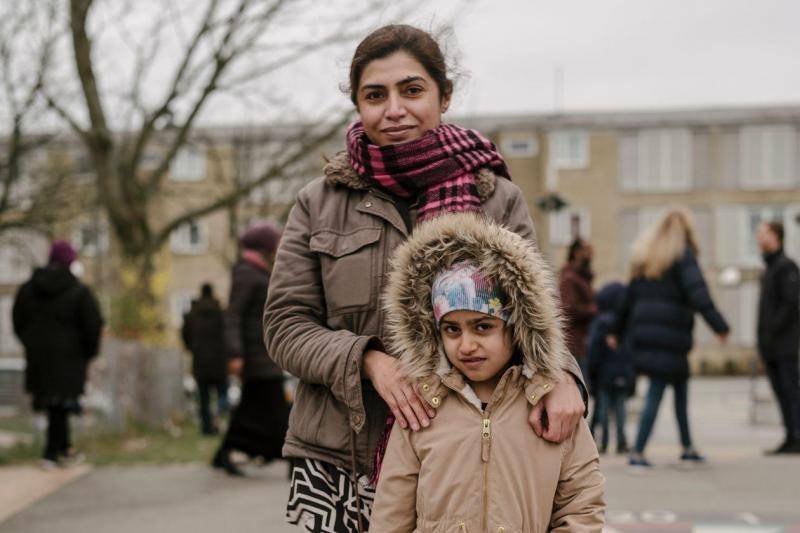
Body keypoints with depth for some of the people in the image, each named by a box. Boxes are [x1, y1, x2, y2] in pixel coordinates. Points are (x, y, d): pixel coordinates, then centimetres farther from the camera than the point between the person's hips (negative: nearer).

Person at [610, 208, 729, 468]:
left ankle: (687, 447, 22)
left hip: (644, 329, 7)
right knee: (654, 395, -4)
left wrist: (619, 332, 25)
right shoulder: (683, 255, -6)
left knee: (681, 388, 18)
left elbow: (630, 297, 19)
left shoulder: (645, 255, 15)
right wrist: (719, 326, -21)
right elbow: (698, 293, -18)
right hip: (670, 333, -7)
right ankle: (637, 452, -6)